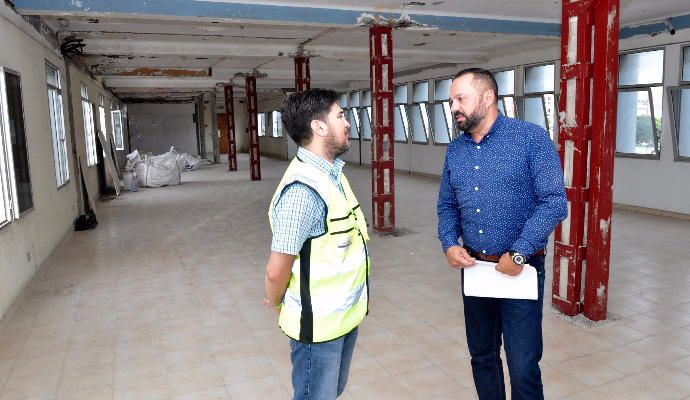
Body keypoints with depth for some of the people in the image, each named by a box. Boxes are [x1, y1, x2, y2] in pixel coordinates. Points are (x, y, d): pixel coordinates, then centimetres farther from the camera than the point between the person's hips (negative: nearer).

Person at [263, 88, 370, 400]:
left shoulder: (331, 172, 3)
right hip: (319, 323, -8)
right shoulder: (304, 189, -27)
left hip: (344, 313, 8)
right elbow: (277, 270, -22)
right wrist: (278, 304, -2)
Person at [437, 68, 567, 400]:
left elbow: (555, 203, -14)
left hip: (521, 270, -5)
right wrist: (449, 244, -4)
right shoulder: (454, 150, 6)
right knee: (482, 357, 18)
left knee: (523, 368, 0)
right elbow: (447, 206, 14)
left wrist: (518, 254, -18)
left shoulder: (531, 138, -10)